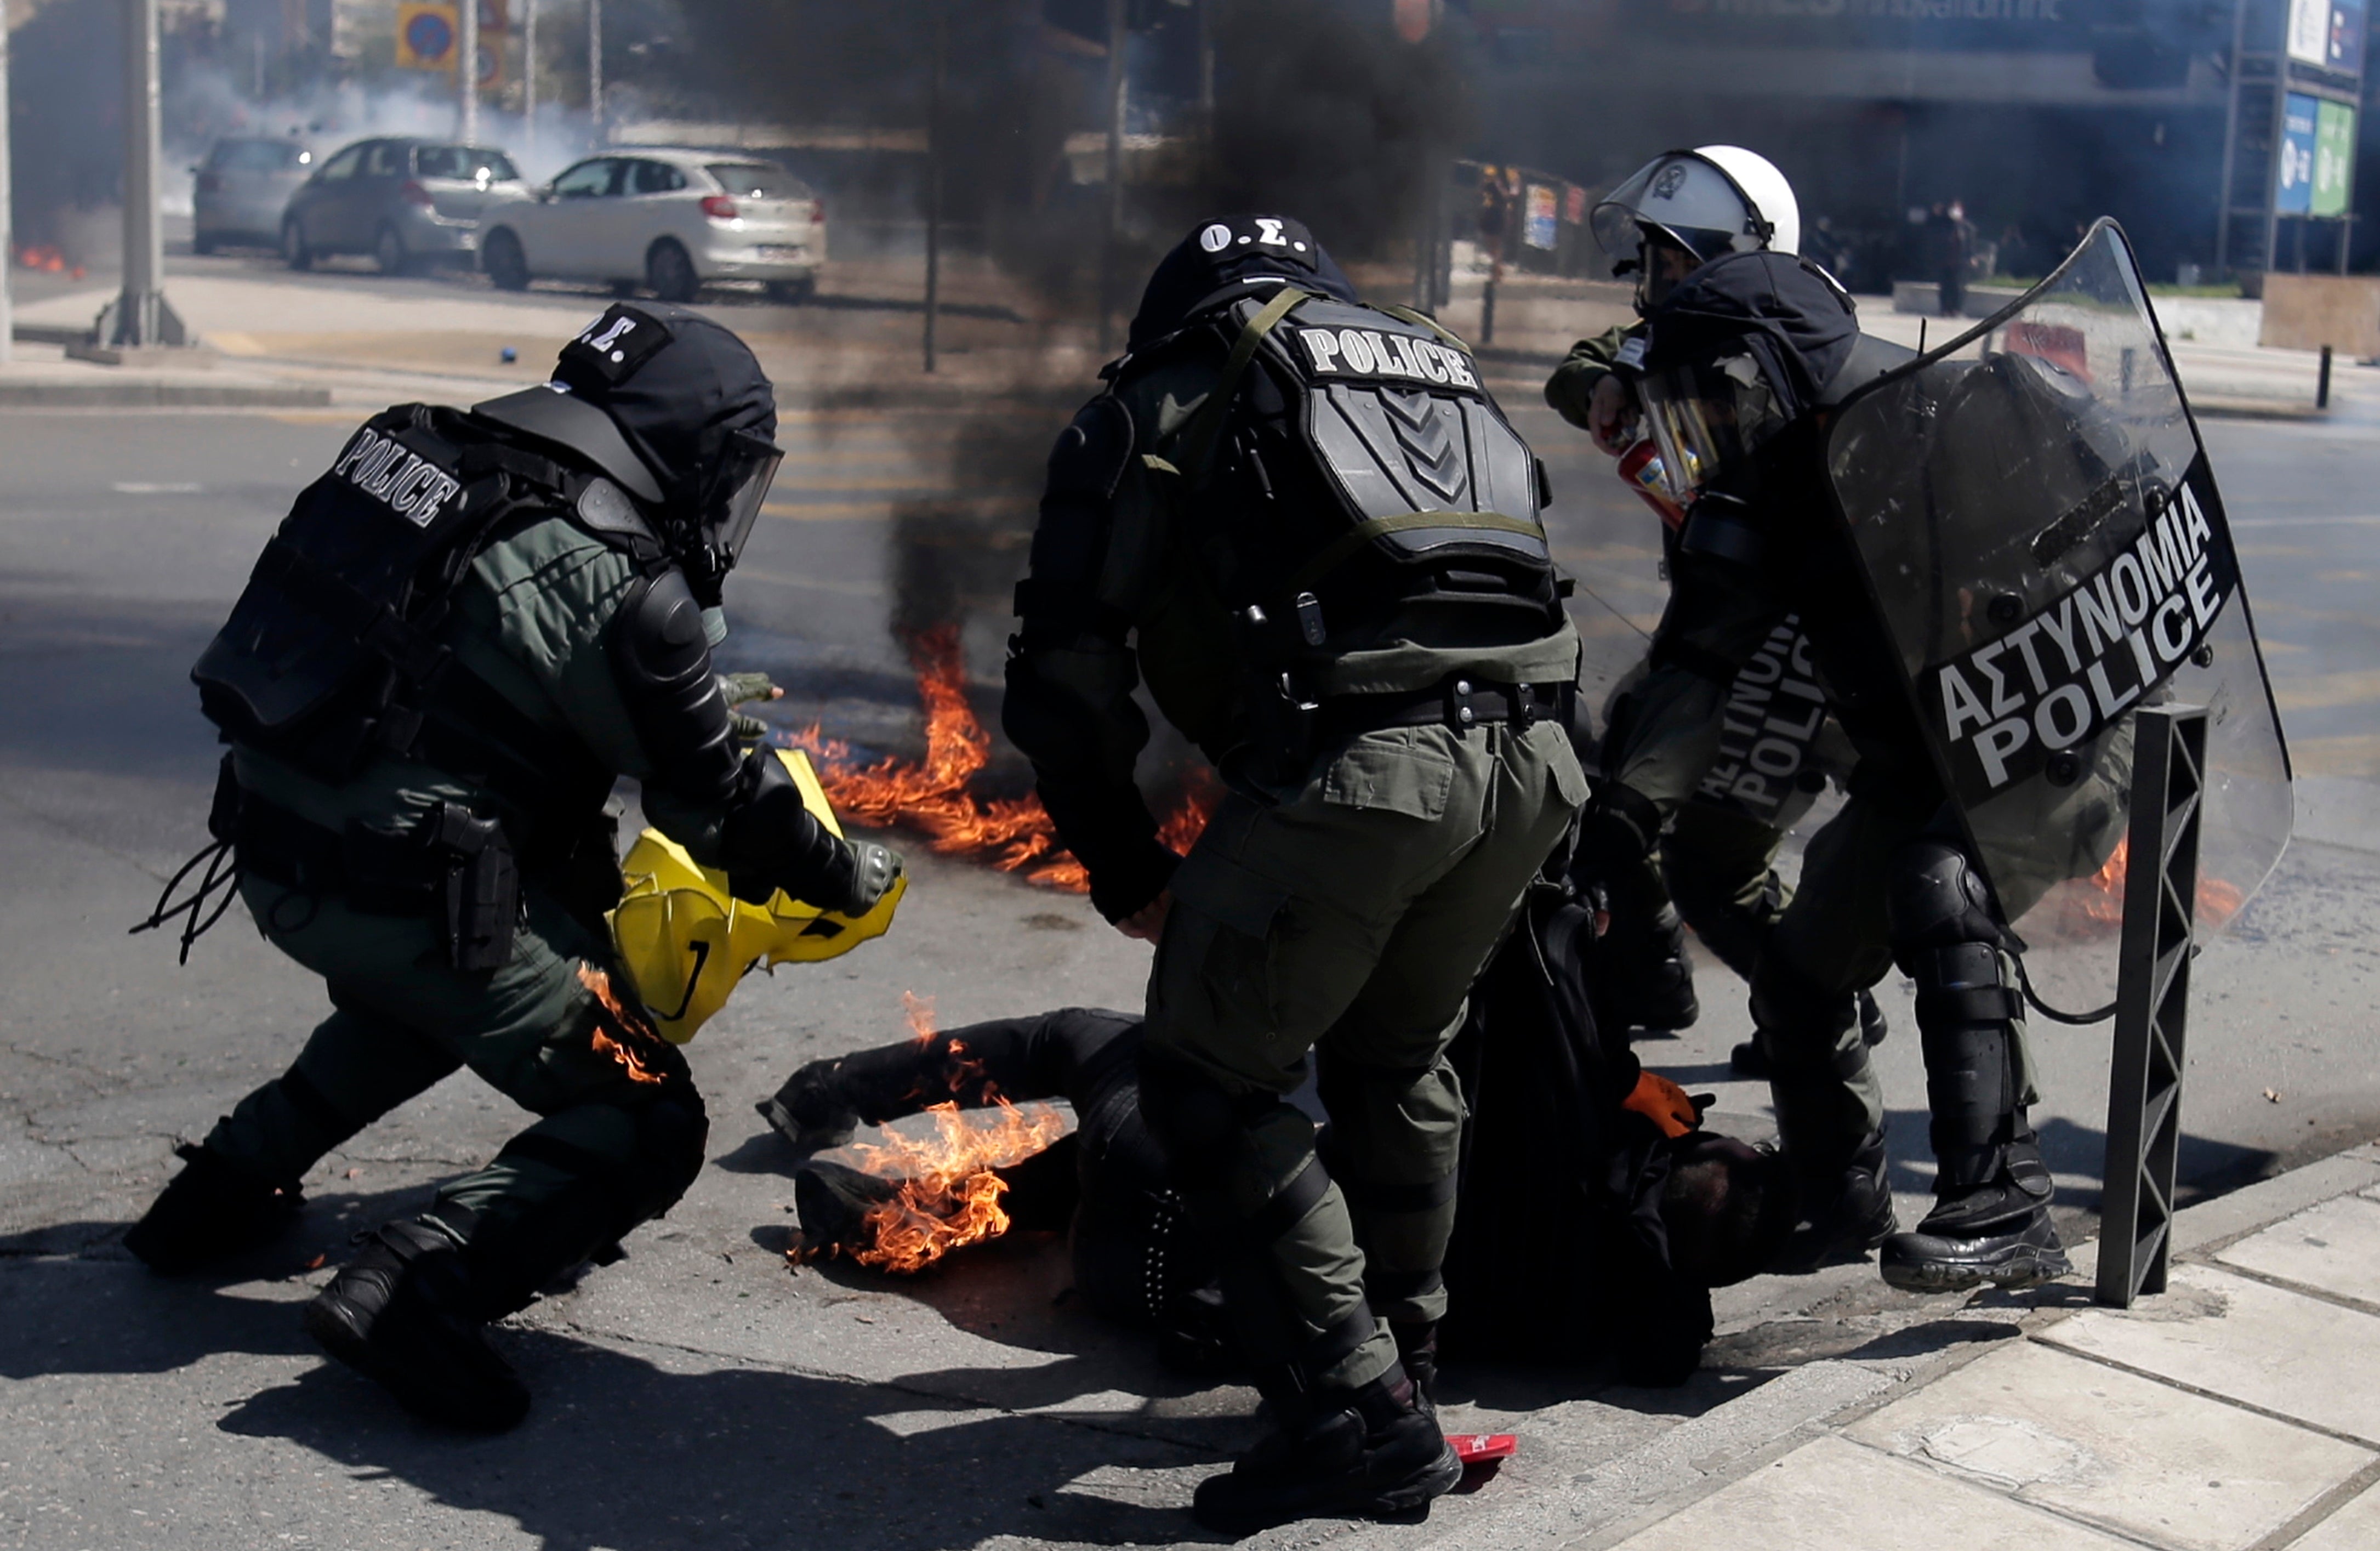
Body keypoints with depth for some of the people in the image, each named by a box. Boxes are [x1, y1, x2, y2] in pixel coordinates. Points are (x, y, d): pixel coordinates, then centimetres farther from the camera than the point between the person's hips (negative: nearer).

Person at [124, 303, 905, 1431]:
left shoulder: (446, 460, 7)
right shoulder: (619, 586, -16)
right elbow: (717, 809, -6)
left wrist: (695, 703, 31)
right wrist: (849, 877, 12)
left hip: (274, 849, 8)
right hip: (404, 895, -8)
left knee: (423, 988, 38)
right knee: (647, 1125, 1)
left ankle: (233, 1185, 34)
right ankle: (415, 1289, -18)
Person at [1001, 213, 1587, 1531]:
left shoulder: (1165, 400, 16)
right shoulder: (1445, 371, 31)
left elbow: (1067, 671, 8)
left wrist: (1126, 869, 18)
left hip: (1357, 762, -6)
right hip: (1535, 754, 7)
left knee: (1210, 1084, 8)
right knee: (1398, 1056, 26)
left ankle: (1360, 1411, 4)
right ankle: (1399, 1335, 40)